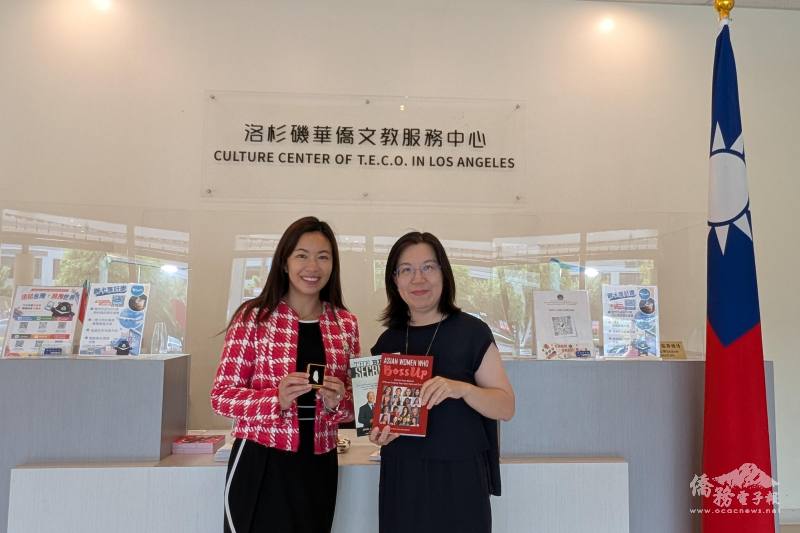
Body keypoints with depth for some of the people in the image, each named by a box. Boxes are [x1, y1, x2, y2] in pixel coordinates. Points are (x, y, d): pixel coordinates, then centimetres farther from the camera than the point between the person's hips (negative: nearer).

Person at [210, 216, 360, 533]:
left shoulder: (345, 323, 3)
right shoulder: (253, 316, -7)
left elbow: (354, 399, 10)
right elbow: (222, 396, -6)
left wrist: (337, 401, -12)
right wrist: (277, 398, -22)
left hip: (319, 467, 4)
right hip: (260, 464, -3)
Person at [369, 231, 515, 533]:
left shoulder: (472, 332, -9)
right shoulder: (387, 341, 4)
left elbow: (507, 407, -9)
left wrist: (461, 388, -26)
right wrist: (378, 432, -5)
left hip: (457, 477, -3)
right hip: (401, 477, 4)